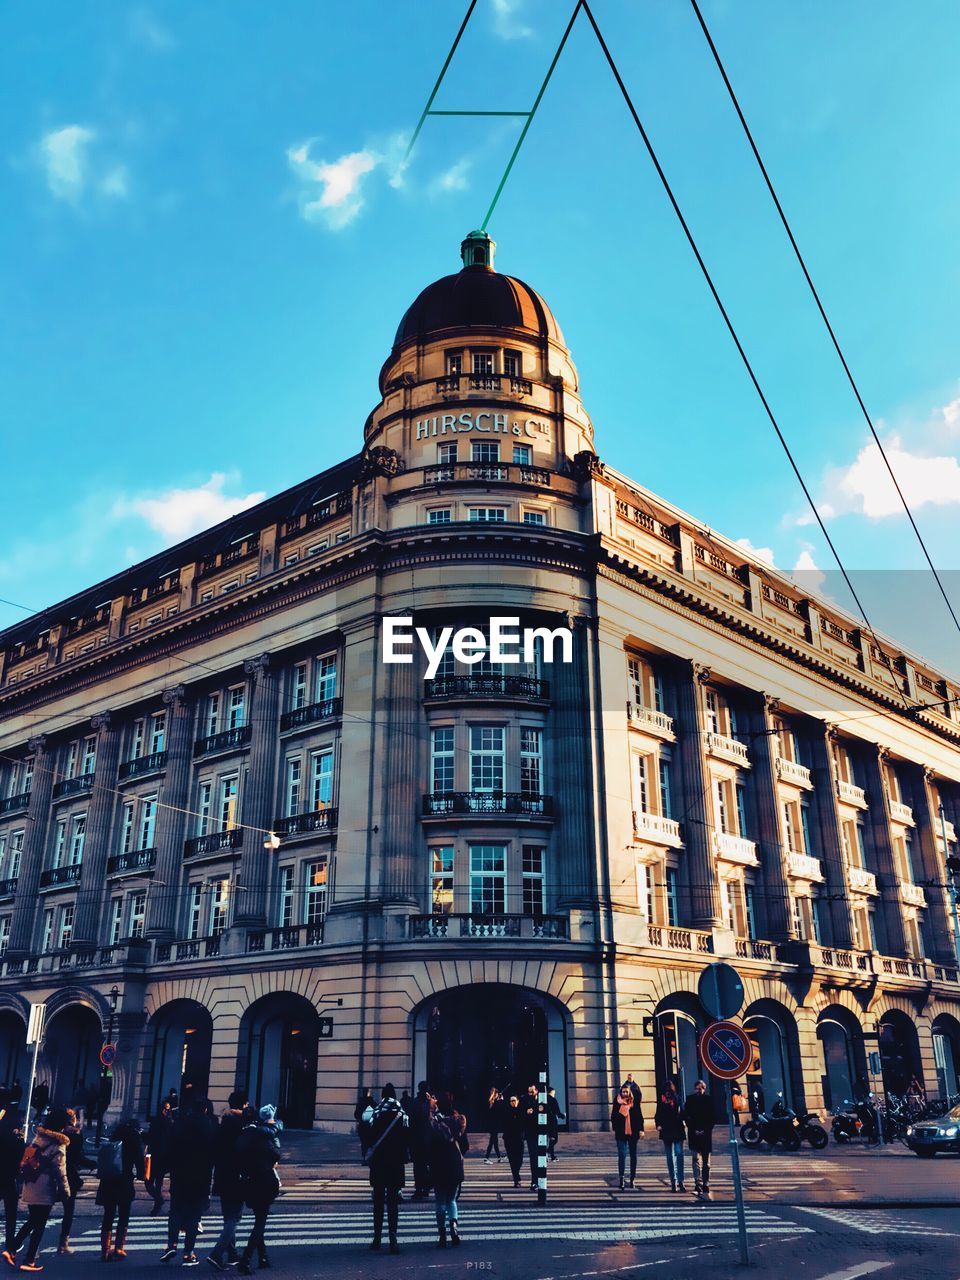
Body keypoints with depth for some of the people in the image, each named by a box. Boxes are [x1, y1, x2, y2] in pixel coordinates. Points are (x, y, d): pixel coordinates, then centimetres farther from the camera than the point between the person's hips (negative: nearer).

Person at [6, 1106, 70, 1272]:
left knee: (31, 1222, 23)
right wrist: (65, 1190, -2)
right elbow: (60, 1171, -12)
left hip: (30, 1188, 7)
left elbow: (26, 1162, 13)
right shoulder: (57, 1145, -15)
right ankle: (29, 1261, 9)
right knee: (39, 1226, 5)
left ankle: (12, 1251, 15)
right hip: (45, 1191, -7)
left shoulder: (37, 1138, 6)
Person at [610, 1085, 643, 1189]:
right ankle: (621, 1178, -7)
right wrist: (615, 1128, -1)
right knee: (621, 1155, -8)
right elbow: (613, 1116, 5)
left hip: (633, 1132, 1)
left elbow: (639, 1116, 3)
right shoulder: (617, 1102, 1)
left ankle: (632, 1179, 19)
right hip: (621, 1133, -1)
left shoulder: (634, 1102, 1)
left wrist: (641, 1129, -3)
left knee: (633, 1156, 9)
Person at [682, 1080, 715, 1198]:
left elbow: (714, 1117, 1)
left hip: (706, 1134, 1)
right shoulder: (690, 1100, 2)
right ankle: (698, 1185, -16)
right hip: (694, 1134, -1)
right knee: (697, 1159, -11)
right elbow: (685, 1116, 1)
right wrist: (692, 1128, -9)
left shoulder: (709, 1100, 2)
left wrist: (706, 1129, -8)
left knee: (706, 1162, 9)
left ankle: (705, 1185, 18)